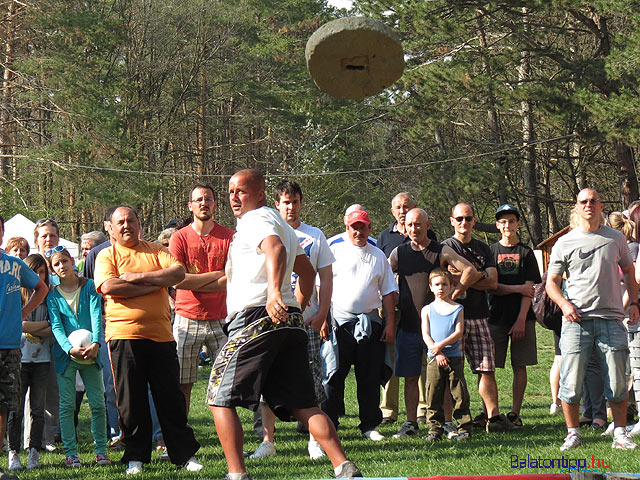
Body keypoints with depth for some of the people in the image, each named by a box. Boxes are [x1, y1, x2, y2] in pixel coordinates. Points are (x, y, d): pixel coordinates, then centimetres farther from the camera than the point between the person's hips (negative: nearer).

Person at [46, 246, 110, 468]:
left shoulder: (89, 287, 4)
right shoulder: (53, 295, 4)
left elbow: (96, 316, -8)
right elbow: (56, 326, -5)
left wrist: (95, 343, -25)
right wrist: (70, 348, -23)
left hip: (90, 354, 0)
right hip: (65, 355, 0)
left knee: (98, 403, -1)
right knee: (67, 405, -1)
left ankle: (101, 450, 9)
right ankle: (71, 453, 4)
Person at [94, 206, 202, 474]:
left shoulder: (155, 250, 14)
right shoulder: (107, 256, 7)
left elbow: (178, 273, -2)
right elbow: (109, 287, -11)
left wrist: (139, 277, -10)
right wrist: (152, 286, -8)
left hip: (161, 334, 2)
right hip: (124, 335, -1)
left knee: (171, 397, 2)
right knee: (131, 401, 1)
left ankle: (185, 454, 7)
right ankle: (136, 457, 11)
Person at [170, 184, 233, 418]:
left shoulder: (229, 237, 5)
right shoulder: (179, 238, 3)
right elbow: (178, 280, -9)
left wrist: (194, 282, -10)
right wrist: (216, 275, -8)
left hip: (220, 319, 1)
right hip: (187, 319, -1)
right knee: (183, 383, -1)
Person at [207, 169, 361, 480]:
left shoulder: (255, 219, -3)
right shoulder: (282, 225, 27)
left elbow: (275, 248, -25)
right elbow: (307, 272, 36)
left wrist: (273, 293, -41)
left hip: (256, 318, -9)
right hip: (291, 324, 9)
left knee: (220, 399, -1)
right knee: (302, 405, 6)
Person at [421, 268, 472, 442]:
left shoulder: (458, 309, 6)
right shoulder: (427, 310, 9)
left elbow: (458, 332, -4)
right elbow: (425, 334, 2)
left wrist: (441, 345, -16)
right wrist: (438, 353, -11)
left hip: (454, 357, -1)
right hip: (434, 358, 1)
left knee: (459, 394, -2)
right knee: (433, 396, 1)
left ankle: (464, 428, 4)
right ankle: (435, 429, 7)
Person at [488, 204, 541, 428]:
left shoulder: (526, 252, 7)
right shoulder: (491, 251, 8)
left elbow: (529, 289, 0)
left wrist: (521, 319, -10)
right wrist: (517, 288, -12)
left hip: (522, 317, 0)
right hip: (496, 316, 0)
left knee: (519, 366, 1)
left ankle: (515, 413, 6)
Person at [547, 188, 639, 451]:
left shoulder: (616, 239, 11)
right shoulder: (564, 243, 6)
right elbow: (552, 282, 9)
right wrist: (564, 304, -9)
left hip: (612, 319, 1)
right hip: (577, 320, -1)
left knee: (617, 383, 1)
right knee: (571, 382, -5)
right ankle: (573, 433, 7)